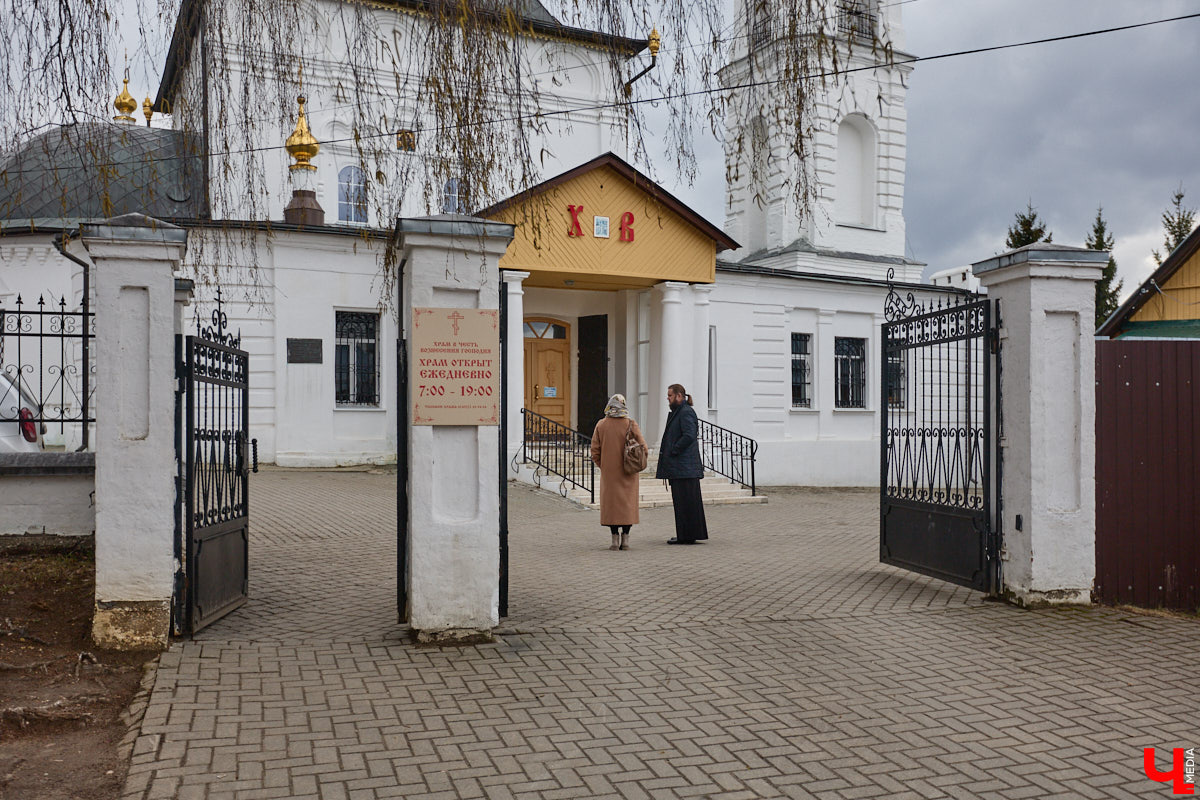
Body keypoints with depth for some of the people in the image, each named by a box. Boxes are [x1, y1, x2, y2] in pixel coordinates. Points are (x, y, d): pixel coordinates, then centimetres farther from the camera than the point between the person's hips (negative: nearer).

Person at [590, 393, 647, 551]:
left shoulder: (601, 425, -2)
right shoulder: (630, 424, -5)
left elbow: (595, 451, 0)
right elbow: (642, 446, -7)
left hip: (608, 473, 1)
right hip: (628, 473, 0)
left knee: (611, 503, 7)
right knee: (628, 503, 8)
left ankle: (615, 540, 4)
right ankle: (625, 539, 7)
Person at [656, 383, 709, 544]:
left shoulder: (686, 413, -13)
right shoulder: (677, 412, 19)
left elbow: (689, 435, -23)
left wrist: (673, 451, -17)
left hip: (684, 467, -11)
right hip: (678, 466, 11)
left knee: (686, 500, -6)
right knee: (681, 501, 12)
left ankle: (688, 536, -2)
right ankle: (685, 536, 18)